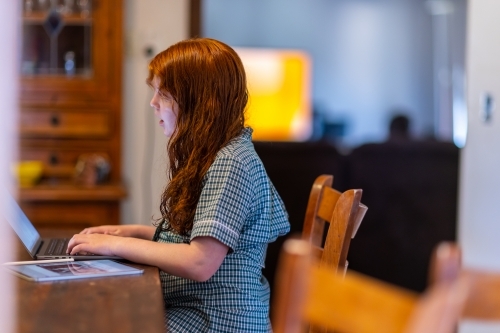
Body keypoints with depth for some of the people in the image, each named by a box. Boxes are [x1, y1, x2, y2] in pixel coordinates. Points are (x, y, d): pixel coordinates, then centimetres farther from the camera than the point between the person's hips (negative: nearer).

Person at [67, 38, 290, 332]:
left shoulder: (230, 163, -18)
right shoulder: (211, 156, 12)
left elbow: (200, 263, -25)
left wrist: (116, 245, -17)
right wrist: (136, 232, 8)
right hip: (188, 308, 9)